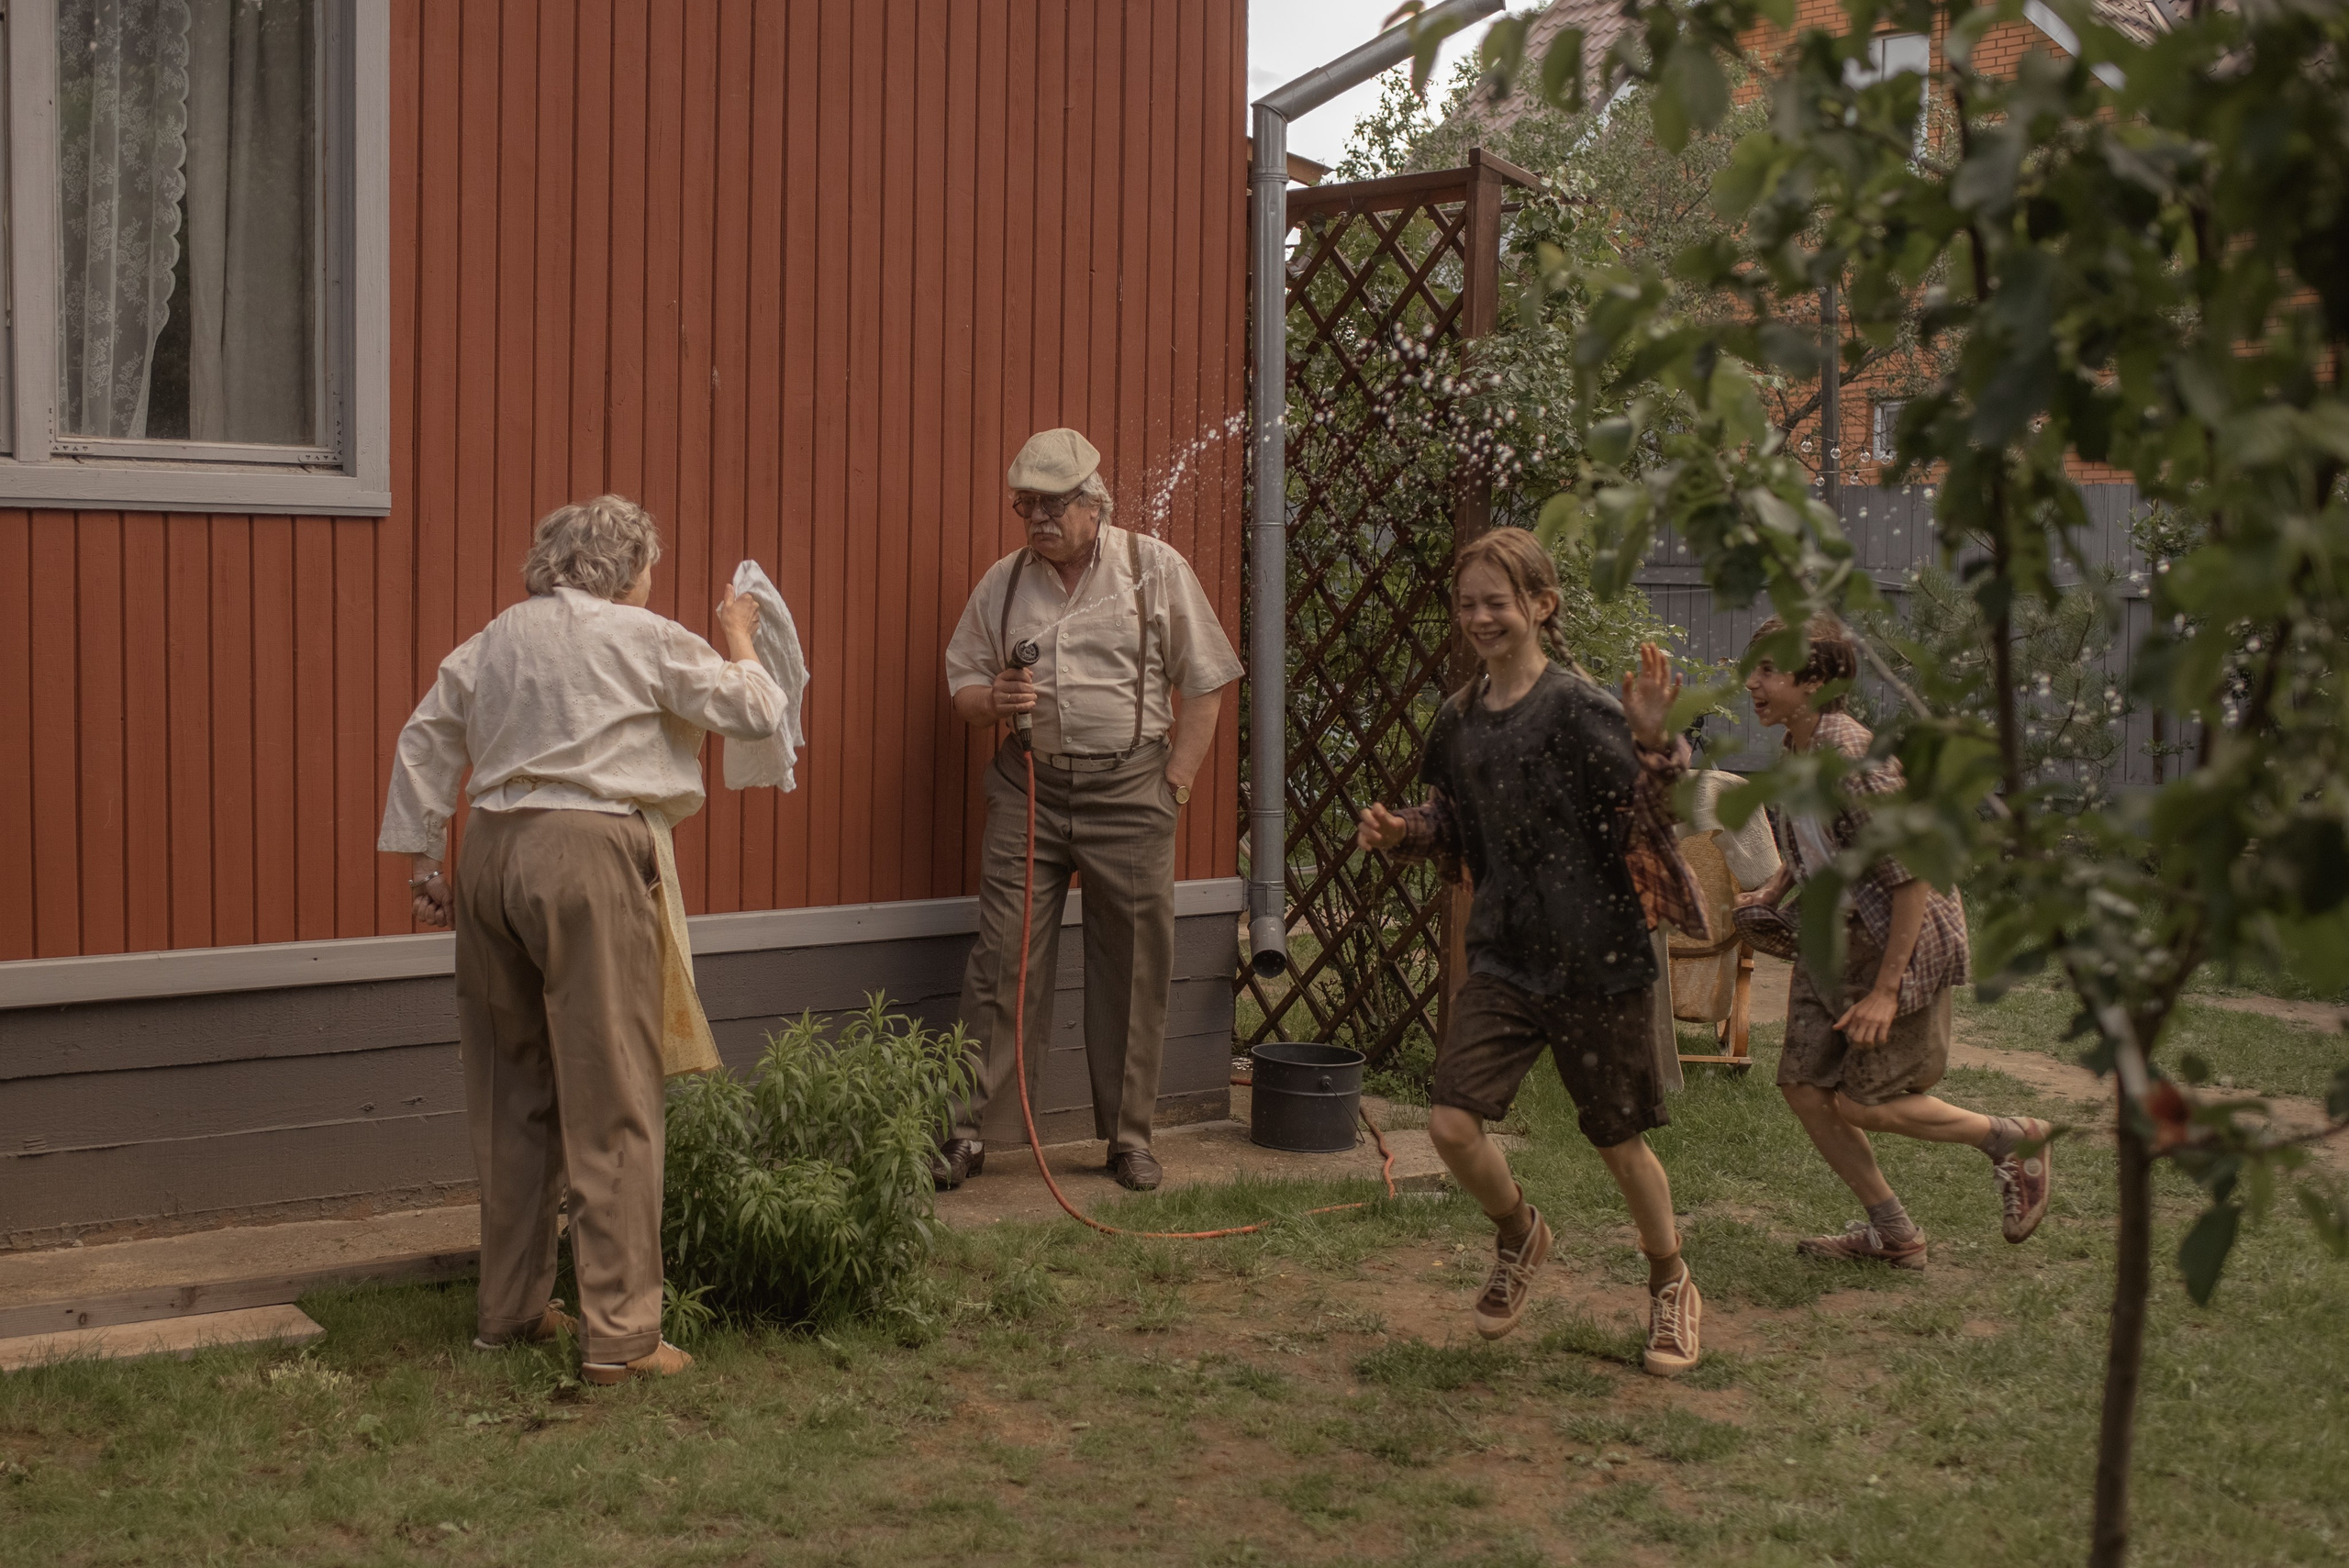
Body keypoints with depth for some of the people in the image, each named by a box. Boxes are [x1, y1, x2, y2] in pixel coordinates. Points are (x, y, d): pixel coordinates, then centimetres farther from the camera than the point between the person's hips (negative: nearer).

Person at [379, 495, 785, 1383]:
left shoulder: (497, 638, 15)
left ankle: (509, 1307, 25)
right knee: (612, 1100, -3)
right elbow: (757, 713, 6)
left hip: (492, 854, 7)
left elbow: (425, 740, 17)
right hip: (589, 855, -6)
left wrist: (422, 860, 20)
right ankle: (619, 1333, -4)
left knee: (511, 1092, 16)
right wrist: (739, 641, 24)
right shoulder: (642, 638, -1)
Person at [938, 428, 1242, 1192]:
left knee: (1134, 969, 3)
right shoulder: (1003, 581, 9)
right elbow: (962, 682, 15)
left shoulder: (1156, 569, 2)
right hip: (1028, 788, 2)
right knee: (1002, 961, -2)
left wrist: (1173, 785, -4)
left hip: (1128, 791, -1)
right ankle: (963, 1130, 4)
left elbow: (1204, 686, 3)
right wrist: (993, 701, -9)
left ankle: (1129, 1135, 15)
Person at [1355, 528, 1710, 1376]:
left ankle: (1671, 1286, 37)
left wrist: (1650, 741, -33)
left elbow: (1640, 821, -17)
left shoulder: (1580, 708, -13)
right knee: (1451, 1123, -8)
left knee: (1619, 1141, 9)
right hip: (1504, 956, 5)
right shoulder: (1458, 720, 6)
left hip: (1596, 960, -4)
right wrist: (1400, 830, 3)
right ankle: (1517, 1233, 25)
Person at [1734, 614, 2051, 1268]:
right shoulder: (1796, 750, 2)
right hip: (1835, 943, 9)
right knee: (1802, 1085, 6)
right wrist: (1773, 890, 3)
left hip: (1903, 944, -9)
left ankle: (2013, 1140, 19)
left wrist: (1885, 991, -25)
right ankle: (1893, 1234, 21)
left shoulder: (1853, 757, -26)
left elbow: (1913, 876, -26)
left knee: (1862, 1103, -3)